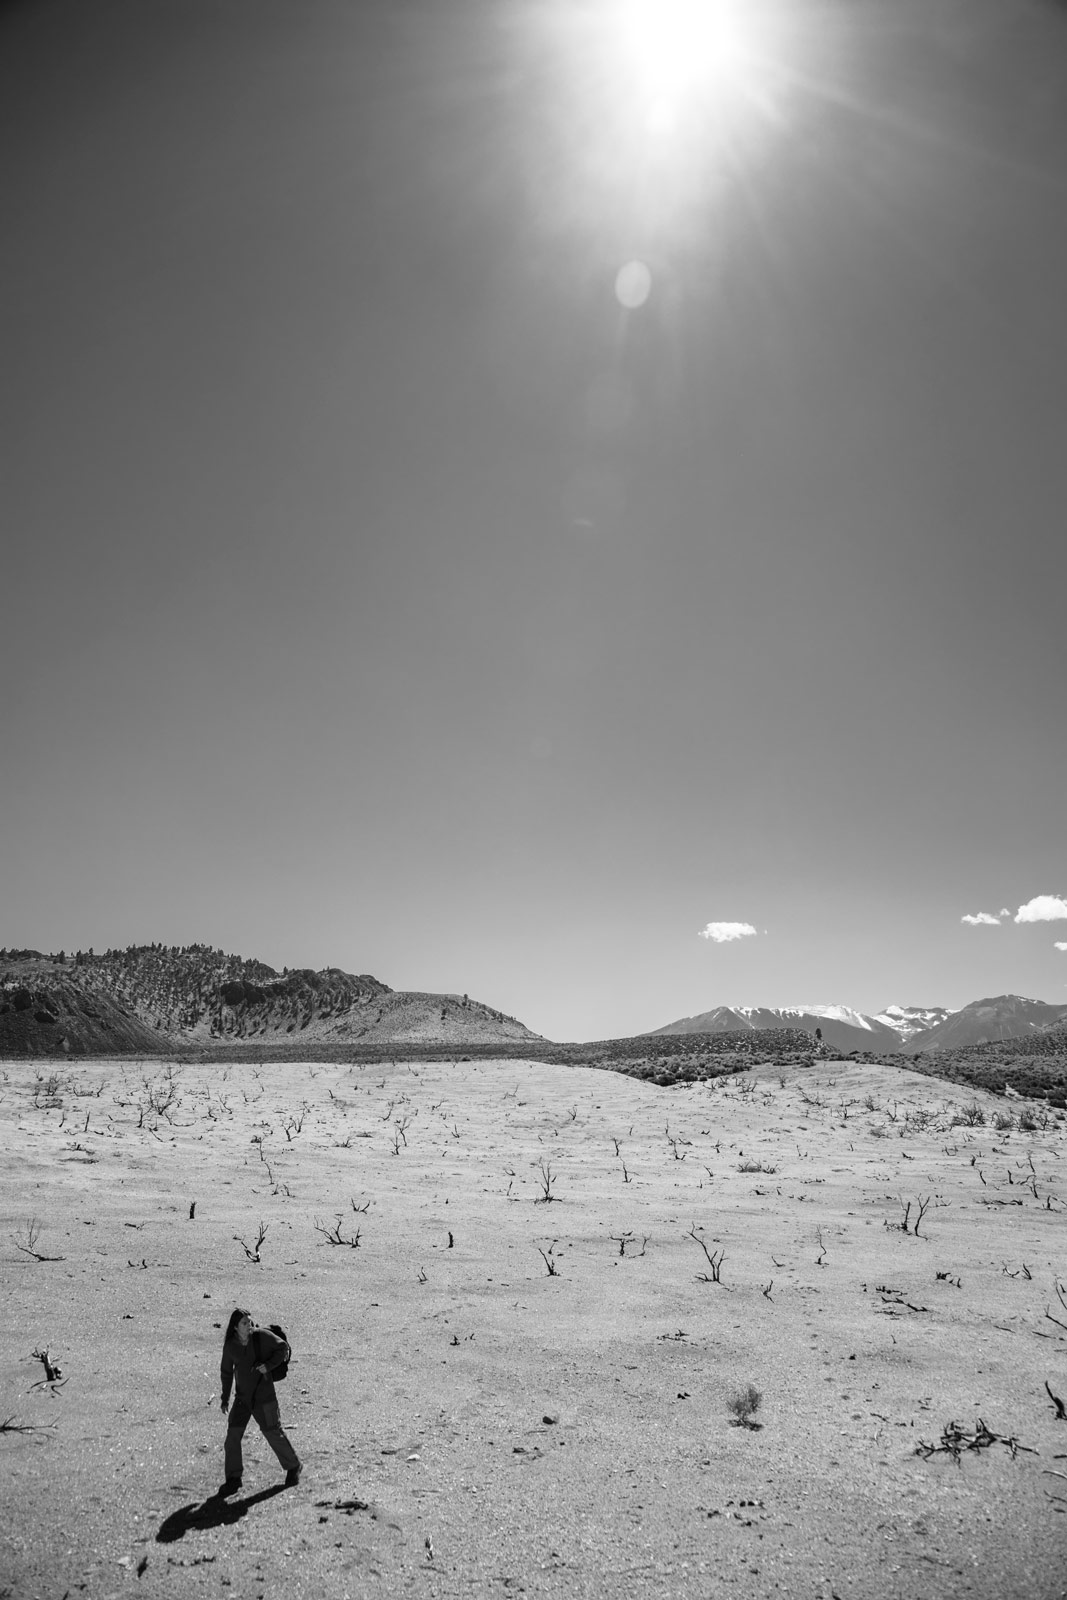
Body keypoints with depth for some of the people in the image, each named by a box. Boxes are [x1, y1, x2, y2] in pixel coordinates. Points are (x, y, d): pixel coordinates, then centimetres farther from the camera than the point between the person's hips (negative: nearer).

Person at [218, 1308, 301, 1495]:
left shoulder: (262, 1336, -14)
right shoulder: (230, 1346, -5)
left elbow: (283, 1348, -5)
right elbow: (226, 1372, 10)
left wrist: (268, 1365, -20)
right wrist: (225, 1398, 15)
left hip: (264, 1394, -3)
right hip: (243, 1396, 3)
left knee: (273, 1432, 3)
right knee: (232, 1435, -4)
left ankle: (293, 1467, 23)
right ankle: (234, 1478, 13)